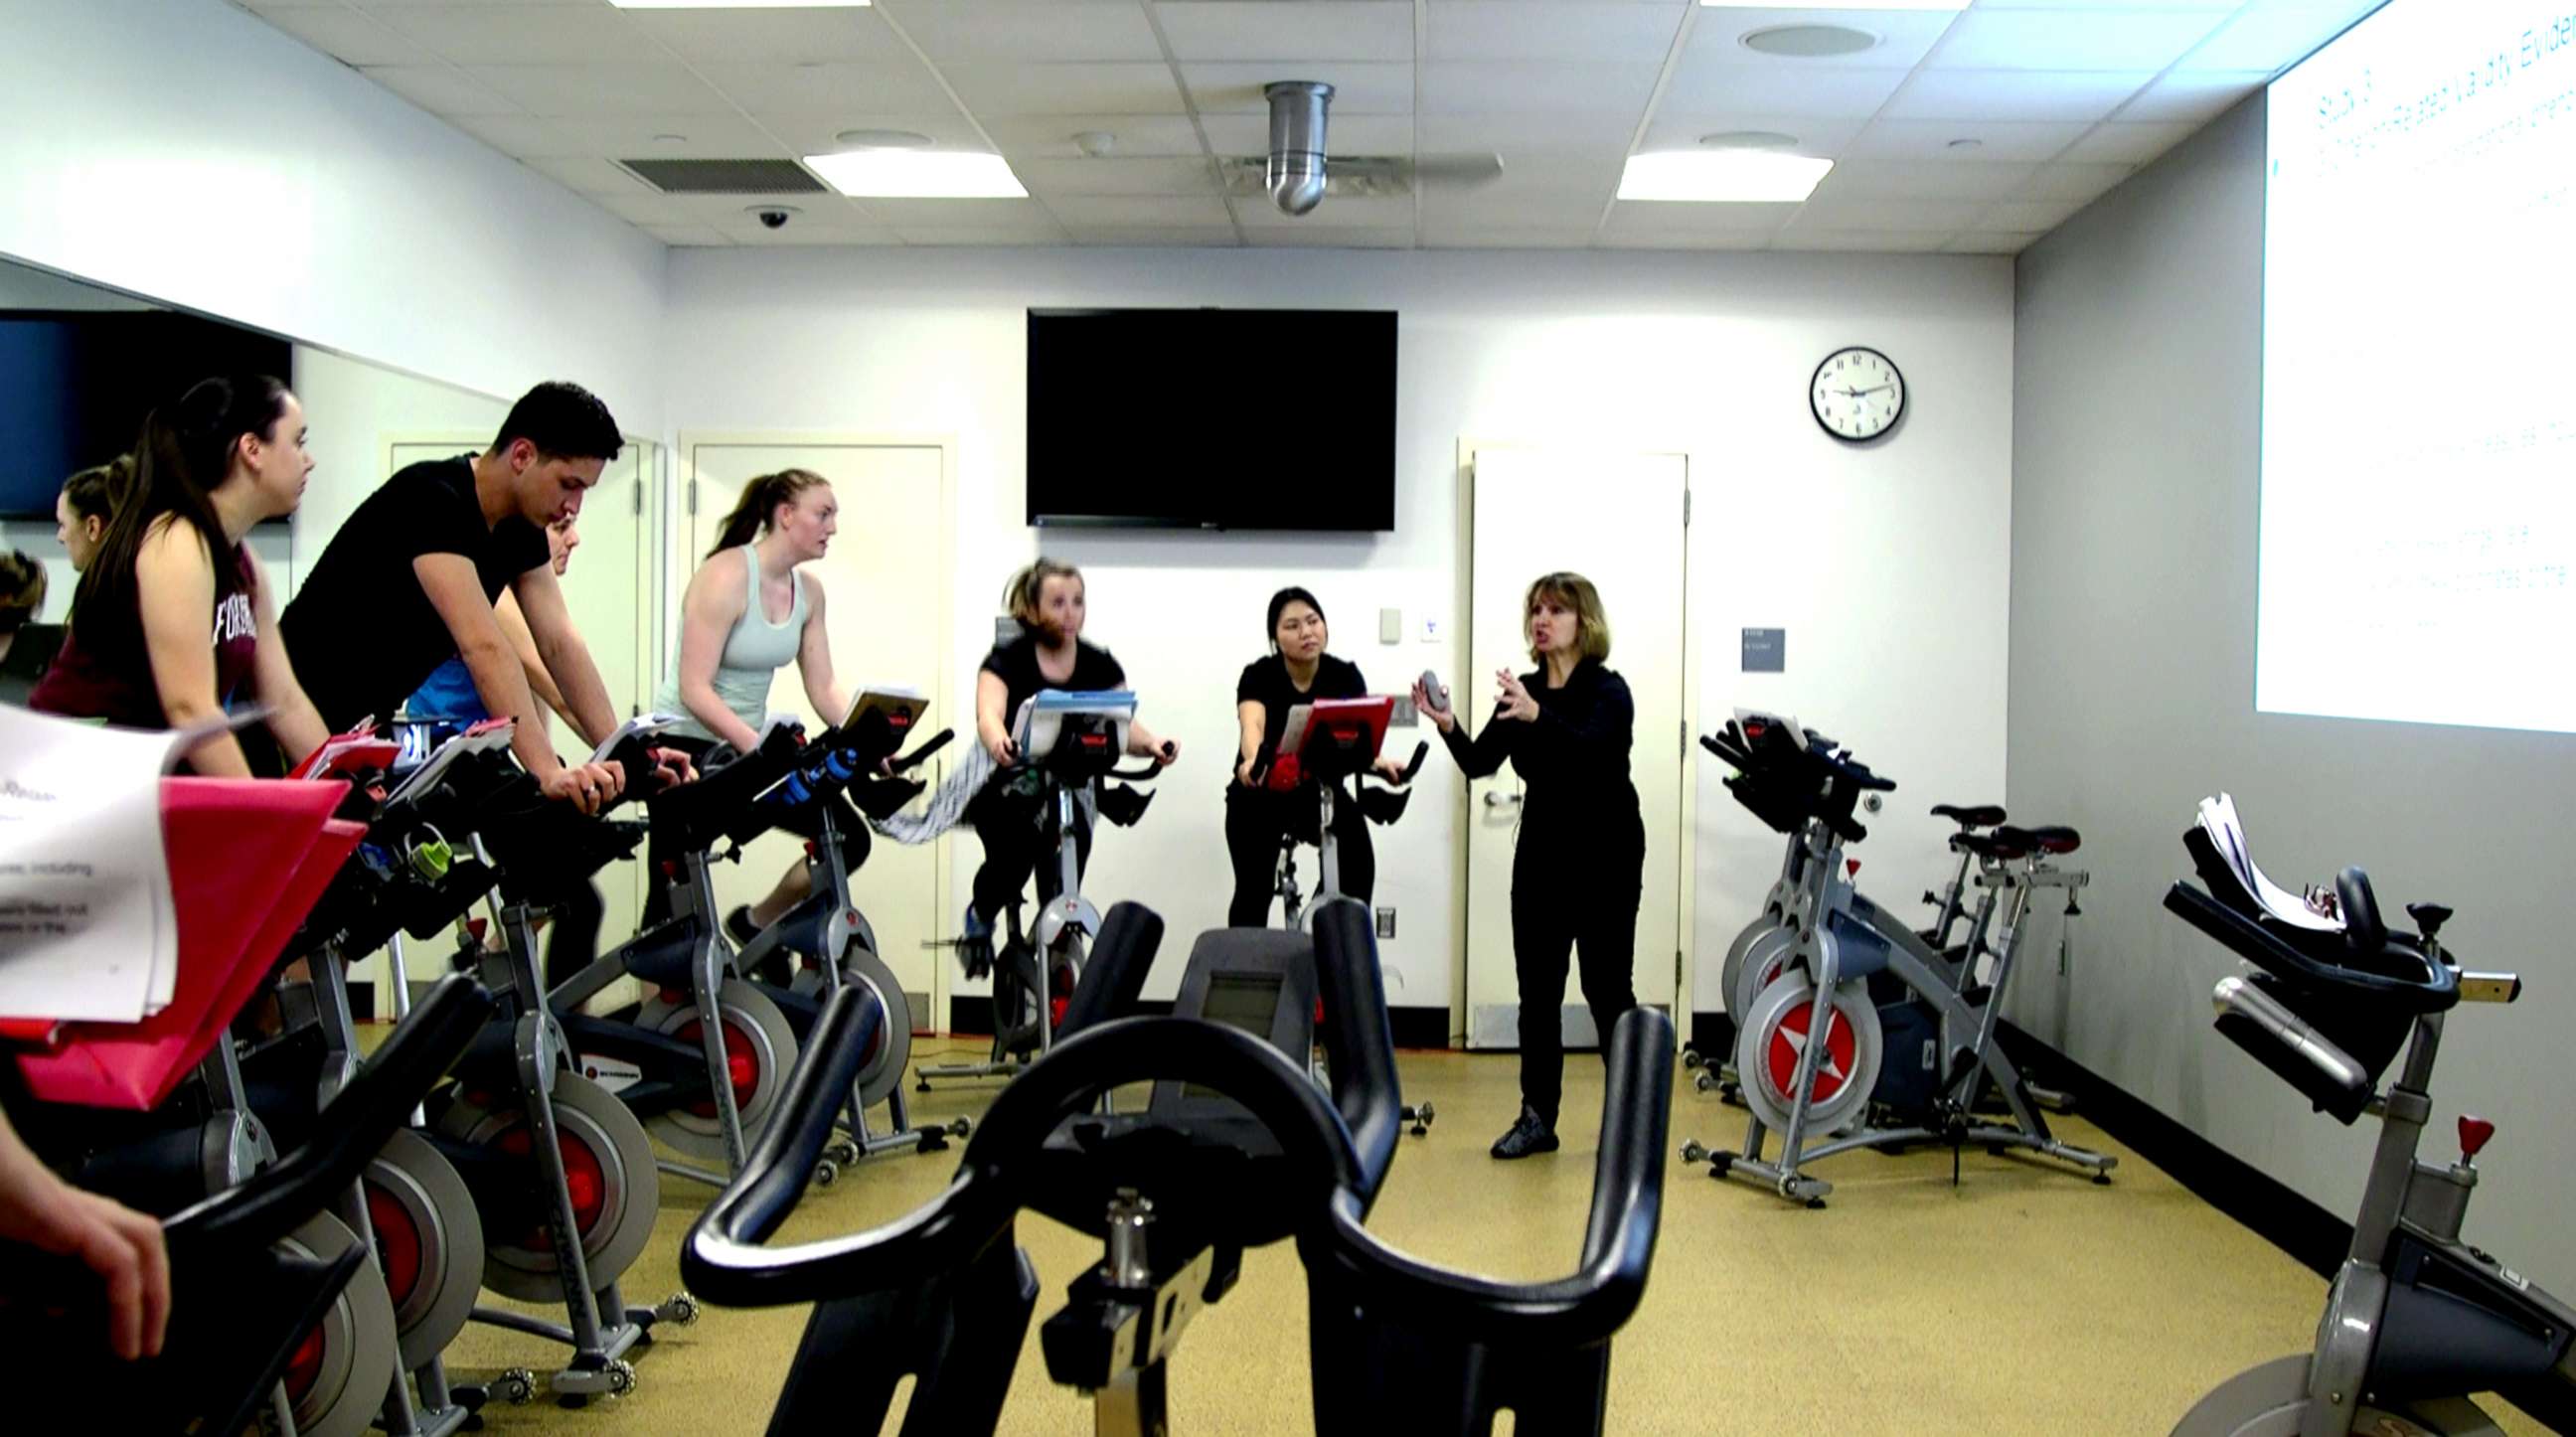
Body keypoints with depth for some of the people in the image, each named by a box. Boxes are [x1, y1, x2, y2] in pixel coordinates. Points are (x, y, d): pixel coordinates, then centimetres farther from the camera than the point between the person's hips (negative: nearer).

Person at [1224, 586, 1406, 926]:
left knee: (1359, 861, -23)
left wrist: (1378, 759, -50)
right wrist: (1252, 762, -60)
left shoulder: (1344, 675, -11)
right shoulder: (1259, 675, -18)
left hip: (1320, 789, 2)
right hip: (1261, 794, -2)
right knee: (1253, 890, -11)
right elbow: (1252, 725, -37)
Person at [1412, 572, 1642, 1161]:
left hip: (1604, 856, -5)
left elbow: (1586, 748, -31)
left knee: (1606, 987, -2)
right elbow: (1479, 763, -3)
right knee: (1537, 987, 5)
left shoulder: (1608, 691, -10)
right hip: (1540, 852, 6)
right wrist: (1447, 726, -22)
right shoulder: (1523, 691, 7)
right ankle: (1537, 1117, 13)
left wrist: (1536, 716, -48)